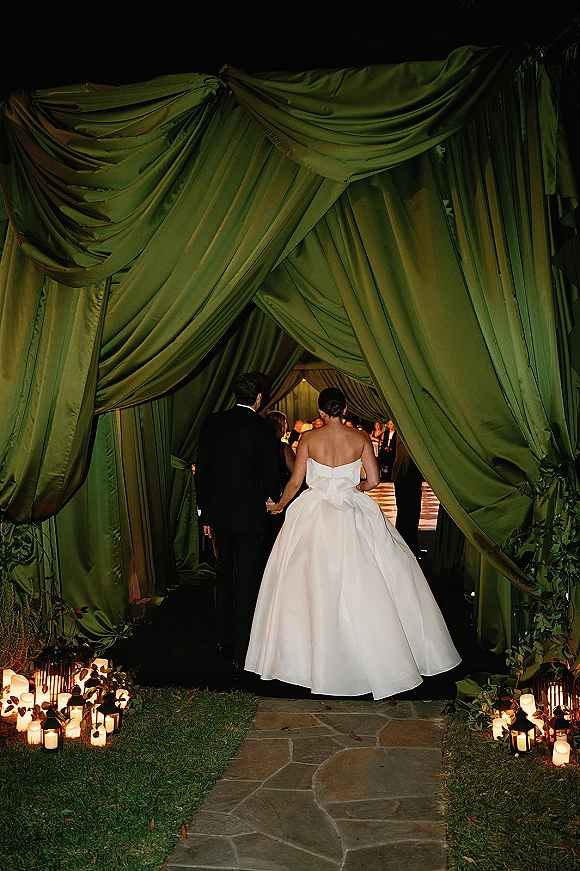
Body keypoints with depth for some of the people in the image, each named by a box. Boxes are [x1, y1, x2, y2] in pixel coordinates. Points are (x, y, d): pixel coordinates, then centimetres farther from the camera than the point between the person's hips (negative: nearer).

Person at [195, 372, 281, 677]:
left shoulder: (211, 423, 2)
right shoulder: (263, 428, -11)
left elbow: (201, 471, 4)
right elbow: (271, 475, -9)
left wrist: (205, 513, 11)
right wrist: (274, 499, 13)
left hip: (218, 513, 4)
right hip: (249, 515, -4)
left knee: (223, 576, 19)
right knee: (245, 582, 1)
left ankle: (224, 641, 31)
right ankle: (240, 656, 3)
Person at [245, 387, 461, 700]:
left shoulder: (308, 439, -4)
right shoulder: (361, 438, -1)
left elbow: (295, 481, -2)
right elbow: (373, 480, -1)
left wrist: (278, 506, 15)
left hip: (315, 516, 0)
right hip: (354, 515, 1)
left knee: (314, 586, 7)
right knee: (362, 585, 6)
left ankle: (316, 656, 16)